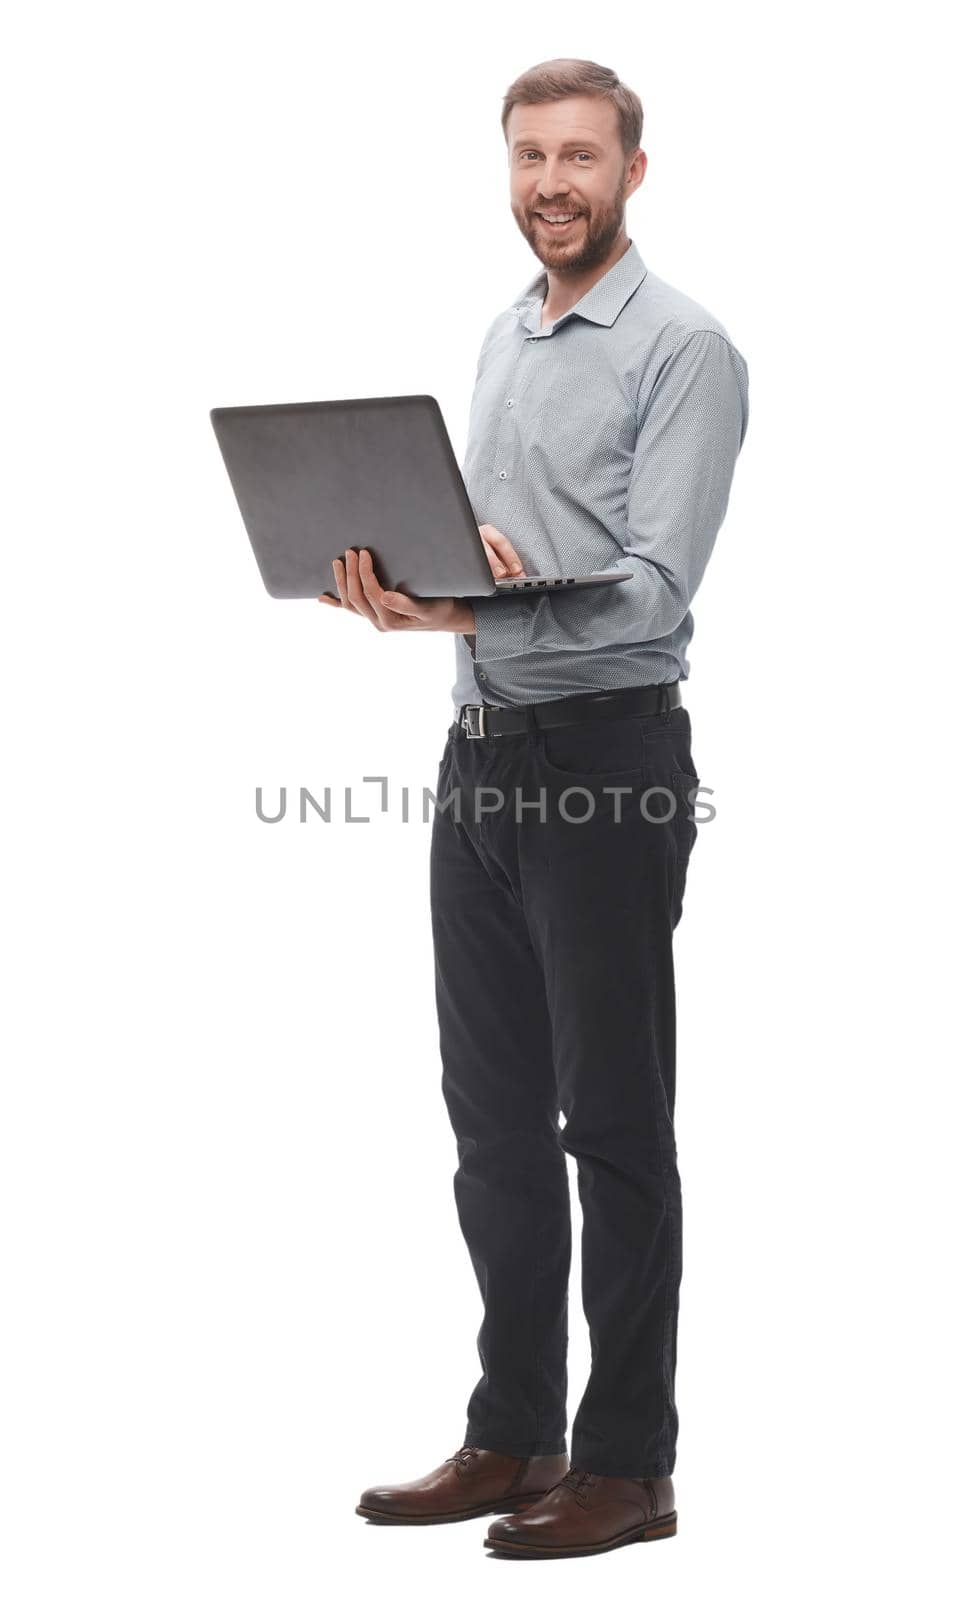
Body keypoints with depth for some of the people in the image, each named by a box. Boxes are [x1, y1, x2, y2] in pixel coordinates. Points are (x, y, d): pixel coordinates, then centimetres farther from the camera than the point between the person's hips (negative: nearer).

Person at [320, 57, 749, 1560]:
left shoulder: (683, 349, -10)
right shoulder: (503, 341, 16)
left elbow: (652, 585, -19)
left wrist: (474, 611, -32)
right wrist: (405, 579, -2)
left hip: (609, 757, -8)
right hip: (483, 754, 8)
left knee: (614, 1123, -2)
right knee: (495, 1113, 12)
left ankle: (627, 1462, 7)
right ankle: (513, 1434, 21)